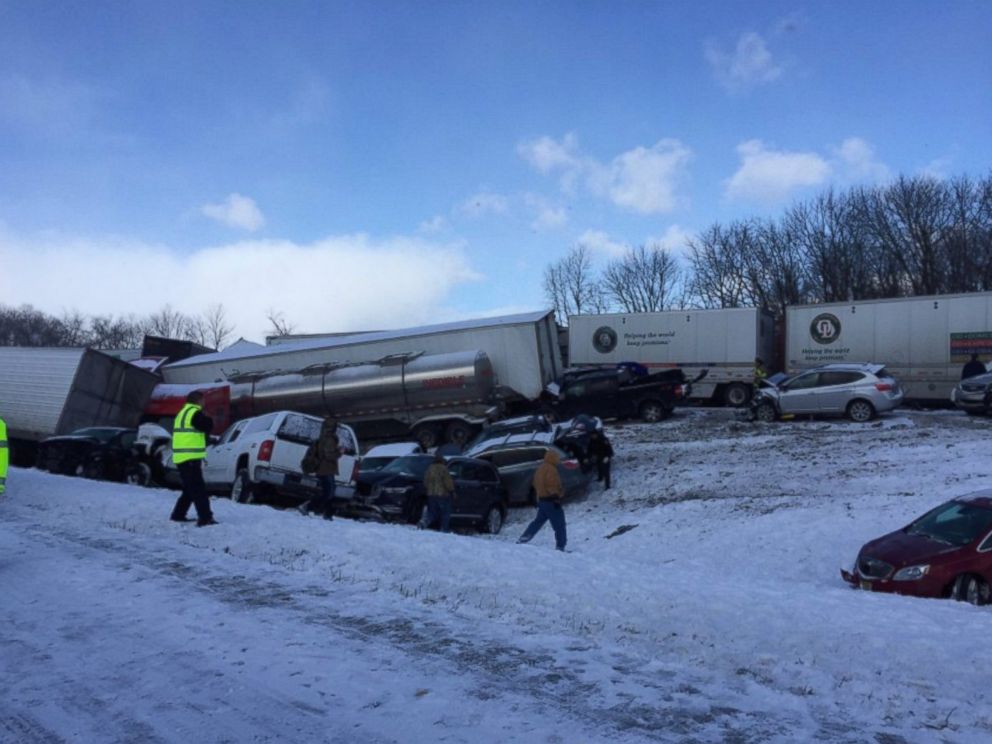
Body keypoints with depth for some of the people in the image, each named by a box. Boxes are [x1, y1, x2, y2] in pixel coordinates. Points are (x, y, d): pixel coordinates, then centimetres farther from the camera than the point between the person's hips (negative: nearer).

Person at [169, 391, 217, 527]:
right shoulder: (195, 413, -10)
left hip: (181, 458, 10)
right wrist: (208, 419, 5)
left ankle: (178, 515, 25)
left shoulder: (182, 413, 22)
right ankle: (205, 518, -17)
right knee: (199, 489, -13)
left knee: (190, 489, 19)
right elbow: (207, 426, -13)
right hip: (190, 458, -10)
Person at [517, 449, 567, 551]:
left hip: (541, 499, 9)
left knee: (539, 521, 18)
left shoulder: (540, 468, 16)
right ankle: (560, 546, -3)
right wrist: (556, 498, -22)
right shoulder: (551, 469, -14)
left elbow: (536, 485, 21)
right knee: (559, 524, -3)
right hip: (550, 501, -9)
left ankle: (523, 539, 14)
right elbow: (552, 486, -22)